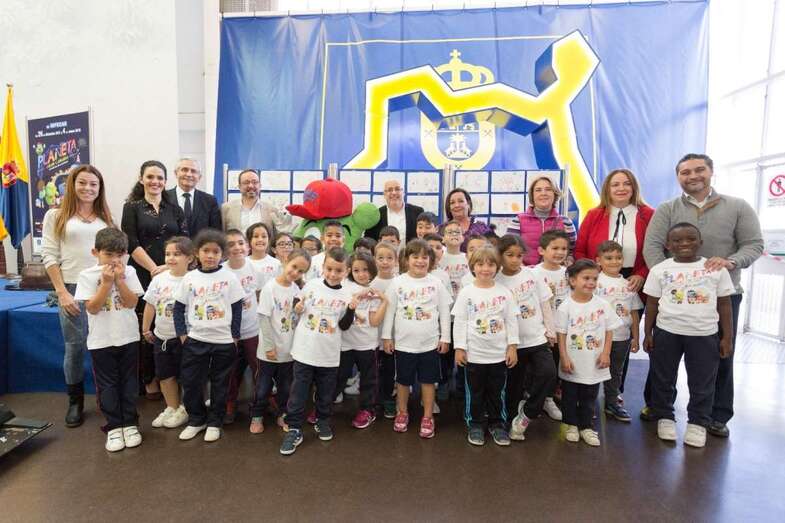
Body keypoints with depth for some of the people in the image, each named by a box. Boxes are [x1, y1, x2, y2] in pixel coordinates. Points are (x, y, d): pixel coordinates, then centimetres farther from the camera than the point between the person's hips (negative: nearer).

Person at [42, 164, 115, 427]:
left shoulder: (106, 217, 12)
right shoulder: (56, 216, 5)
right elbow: (49, 257, 0)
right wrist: (62, 292, -8)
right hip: (73, 289, -2)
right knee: (75, 346, 4)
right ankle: (75, 401, 21)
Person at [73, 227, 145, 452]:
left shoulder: (128, 272, -2)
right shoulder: (88, 275, -6)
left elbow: (132, 303, -9)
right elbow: (92, 308, -13)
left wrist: (119, 280, -17)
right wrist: (106, 282, -19)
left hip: (128, 338, 1)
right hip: (101, 340, -1)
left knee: (129, 383, 11)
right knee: (107, 385, 8)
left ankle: (130, 423, 24)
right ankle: (113, 426, 21)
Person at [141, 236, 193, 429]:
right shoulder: (159, 279, 0)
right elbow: (150, 305, 9)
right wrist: (145, 329, 12)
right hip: (161, 336, 5)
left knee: (185, 375, 8)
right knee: (165, 375, 15)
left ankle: (184, 409, 26)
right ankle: (171, 408, 33)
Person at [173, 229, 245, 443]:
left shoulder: (229, 278, -5)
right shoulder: (189, 278, 0)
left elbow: (237, 309, -2)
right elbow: (179, 307, 6)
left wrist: (235, 336, -4)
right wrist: (182, 334, -1)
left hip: (224, 341, -2)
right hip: (195, 339, 2)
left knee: (219, 384, 10)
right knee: (190, 382, 8)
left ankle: (214, 422, 26)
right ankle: (196, 419, 28)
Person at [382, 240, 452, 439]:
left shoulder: (436, 283, -3)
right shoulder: (397, 283, -5)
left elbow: (444, 312, 1)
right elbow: (390, 310, 0)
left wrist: (445, 338, 1)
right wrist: (386, 336, 0)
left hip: (430, 343, 0)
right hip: (404, 343, 0)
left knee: (428, 381, 11)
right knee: (403, 380, 14)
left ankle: (427, 417, 27)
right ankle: (402, 413, 34)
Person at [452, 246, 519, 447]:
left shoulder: (504, 292, -2)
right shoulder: (466, 292, -5)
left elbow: (511, 321, 2)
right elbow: (460, 322, -4)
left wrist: (512, 347, -1)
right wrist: (459, 348, -6)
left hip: (499, 354, 1)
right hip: (474, 354, -1)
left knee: (497, 391, 14)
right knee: (475, 392, 12)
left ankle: (498, 424, 31)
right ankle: (475, 424, 28)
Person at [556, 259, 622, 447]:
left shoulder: (602, 305, -5)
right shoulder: (566, 307, -12)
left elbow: (609, 331, 2)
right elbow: (561, 335, -8)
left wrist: (606, 354, -6)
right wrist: (564, 358, -11)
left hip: (594, 364, 2)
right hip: (572, 364, -2)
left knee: (589, 397, 16)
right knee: (570, 396, 13)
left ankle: (585, 427, 33)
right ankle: (572, 425, 33)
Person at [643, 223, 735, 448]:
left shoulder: (717, 269, 0)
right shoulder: (660, 270, -1)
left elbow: (724, 304, 4)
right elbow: (652, 304, 3)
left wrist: (727, 337, 1)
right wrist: (648, 333, 1)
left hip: (704, 334, 0)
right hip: (666, 332, 0)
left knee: (702, 382, 11)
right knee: (663, 379, 12)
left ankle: (698, 422, 29)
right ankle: (665, 417, 29)